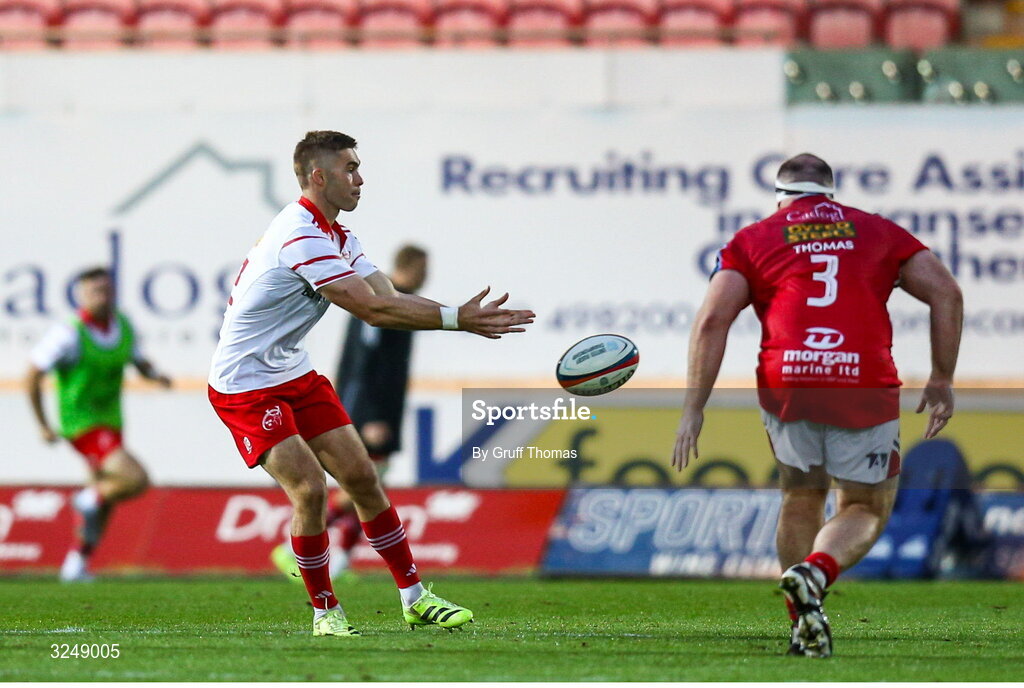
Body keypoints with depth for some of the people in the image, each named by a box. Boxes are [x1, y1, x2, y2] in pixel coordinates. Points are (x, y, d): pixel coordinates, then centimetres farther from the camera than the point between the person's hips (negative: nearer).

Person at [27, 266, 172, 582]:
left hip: (111, 424, 8)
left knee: (104, 500, 15)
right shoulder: (68, 334, -18)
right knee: (136, 479, -21)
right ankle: (92, 498, 7)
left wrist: (156, 375, -6)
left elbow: (139, 360, 18)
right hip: (82, 423, -8)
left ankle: (76, 563, 29)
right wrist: (43, 425, -10)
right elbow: (33, 375, -12)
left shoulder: (123, 327, 2)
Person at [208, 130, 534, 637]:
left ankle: (414, 598, 13)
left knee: (360, 476, 5)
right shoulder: (302, 236, -25)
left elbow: (389, 300, -3)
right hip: (245, 386, -10)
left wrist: (468, 317, -18)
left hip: (294, 373, 10)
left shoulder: (336, 237, 7)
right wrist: (456, 319, -31)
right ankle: (325, 611, -1)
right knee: (309, 487, -18)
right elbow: (373, 310, -29)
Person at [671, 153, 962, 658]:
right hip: (865, 389, -1)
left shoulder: (753, 240, 15)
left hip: (786, 388, 1)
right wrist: (942, 380, 14)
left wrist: (693, 409, 3)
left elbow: (712, 319, 2)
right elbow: (946, 293, 9)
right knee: (866, 508, 16)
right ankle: (814, 572, -14)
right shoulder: (879, 232, 20)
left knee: (802, 498, 25)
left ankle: (804, 629, 17)